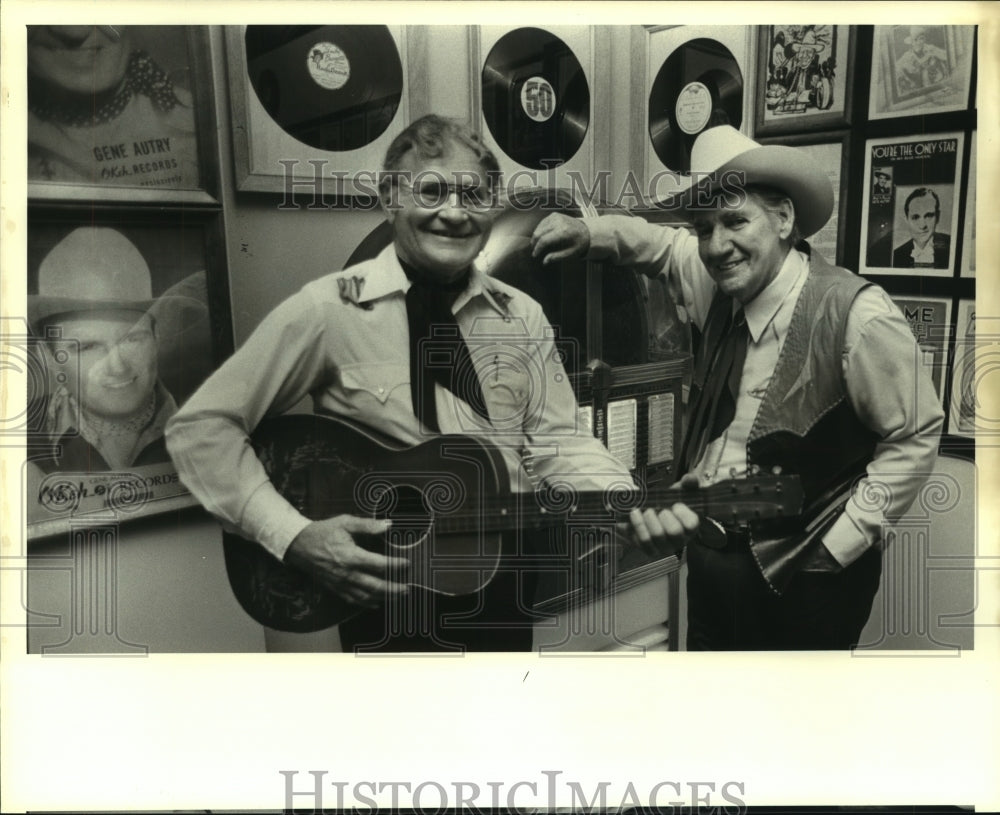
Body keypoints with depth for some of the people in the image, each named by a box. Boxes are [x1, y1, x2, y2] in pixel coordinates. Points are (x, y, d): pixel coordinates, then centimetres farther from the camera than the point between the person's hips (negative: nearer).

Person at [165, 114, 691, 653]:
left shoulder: (521, 317, 1)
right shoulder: (328, 310, -13)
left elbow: (555, 442, -1)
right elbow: (200, 427, -12)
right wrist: (294, 536, -20)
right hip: (382, 592, -4)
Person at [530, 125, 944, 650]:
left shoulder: (856, 314, -20)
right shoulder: (719, 286, -2)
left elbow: (916, 437, -12)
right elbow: (664, 244, 18)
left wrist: (839, 546, -12)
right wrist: (588, 233, 3)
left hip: (803, 580, -6)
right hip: (710, 555, 6)